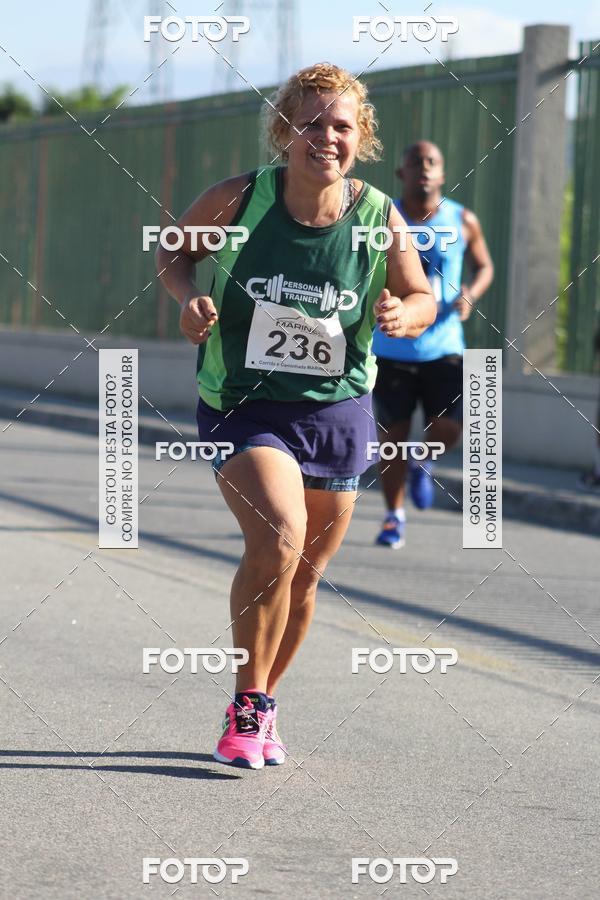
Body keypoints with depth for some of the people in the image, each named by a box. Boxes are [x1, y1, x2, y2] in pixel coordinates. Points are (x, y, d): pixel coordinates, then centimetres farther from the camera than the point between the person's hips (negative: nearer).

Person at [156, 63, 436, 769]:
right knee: (278, 538, -26)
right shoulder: (238, 199, -11)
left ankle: (261, 708, 34)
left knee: (303, 576, 10)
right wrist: (189, 298, -14)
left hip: (337, 412, 3)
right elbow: (175, 251, 7)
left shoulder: (379, 217, -7)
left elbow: (422, 298, 6)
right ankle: (245, 708, -10)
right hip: (243, 406, -3)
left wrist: (403, 315, -17)